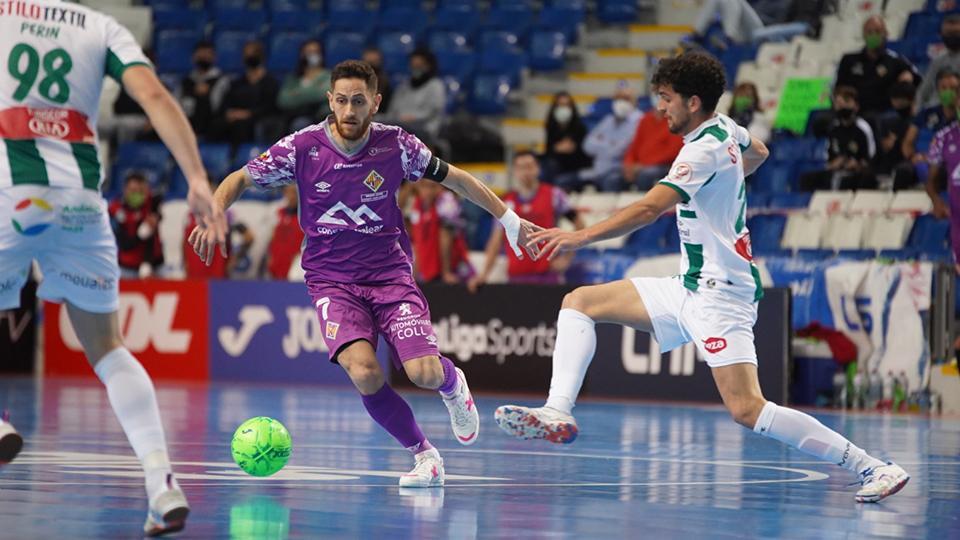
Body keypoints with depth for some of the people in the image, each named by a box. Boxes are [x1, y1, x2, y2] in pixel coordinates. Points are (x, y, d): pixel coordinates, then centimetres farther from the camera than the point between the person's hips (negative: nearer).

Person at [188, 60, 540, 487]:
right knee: (364, 372, -26)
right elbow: (239, 180, 2)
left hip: (390, 273, 1)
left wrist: (509, 219, 13)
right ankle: (423, 455, -3)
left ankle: (452, 383, 23)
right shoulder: (302, 148, -9)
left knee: (425, 373, -18)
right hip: (332, 280, 0)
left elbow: (452, 178, 9)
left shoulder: (396, 145, -7)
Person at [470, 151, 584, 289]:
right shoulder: (507, 202, 11)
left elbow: (579, 225, 6)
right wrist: (484, 273, 1)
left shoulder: (553, 195, 3)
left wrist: (567, 257, -1)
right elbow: (496, 241, 10)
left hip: (547, 276, -3)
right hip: (516, 277, 3)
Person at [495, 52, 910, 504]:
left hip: (719, 294, -10)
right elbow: (758, 153, 33)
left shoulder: (704, 149, -19)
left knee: (747, 410, -20)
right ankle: (558, 414, -5)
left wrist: (582, 237, -36)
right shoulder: (725, 128, 8)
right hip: (690, 287, 10)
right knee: (579, 302, 8)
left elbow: (650, 208, -32)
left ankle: (874, 469, -16)